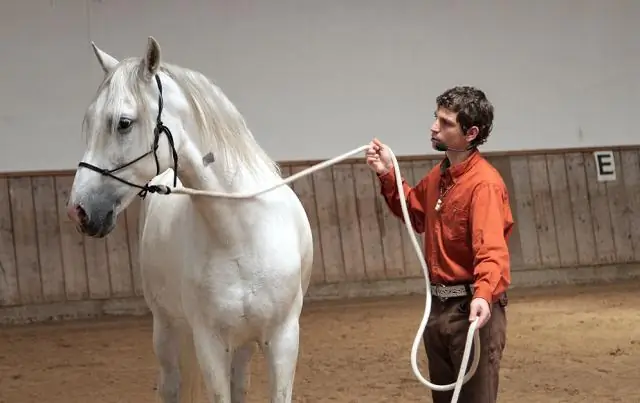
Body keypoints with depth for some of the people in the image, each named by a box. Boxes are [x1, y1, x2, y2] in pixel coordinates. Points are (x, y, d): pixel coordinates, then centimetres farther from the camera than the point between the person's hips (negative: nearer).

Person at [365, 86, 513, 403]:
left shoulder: (484, 184, -19)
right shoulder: (438, 176, 8)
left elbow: (491, 250, -30)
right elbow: (416, 215, 26)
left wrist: (483, 296, -48)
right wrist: (388, 176, 12)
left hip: (470, 308, -9)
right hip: (438, 306, 9)